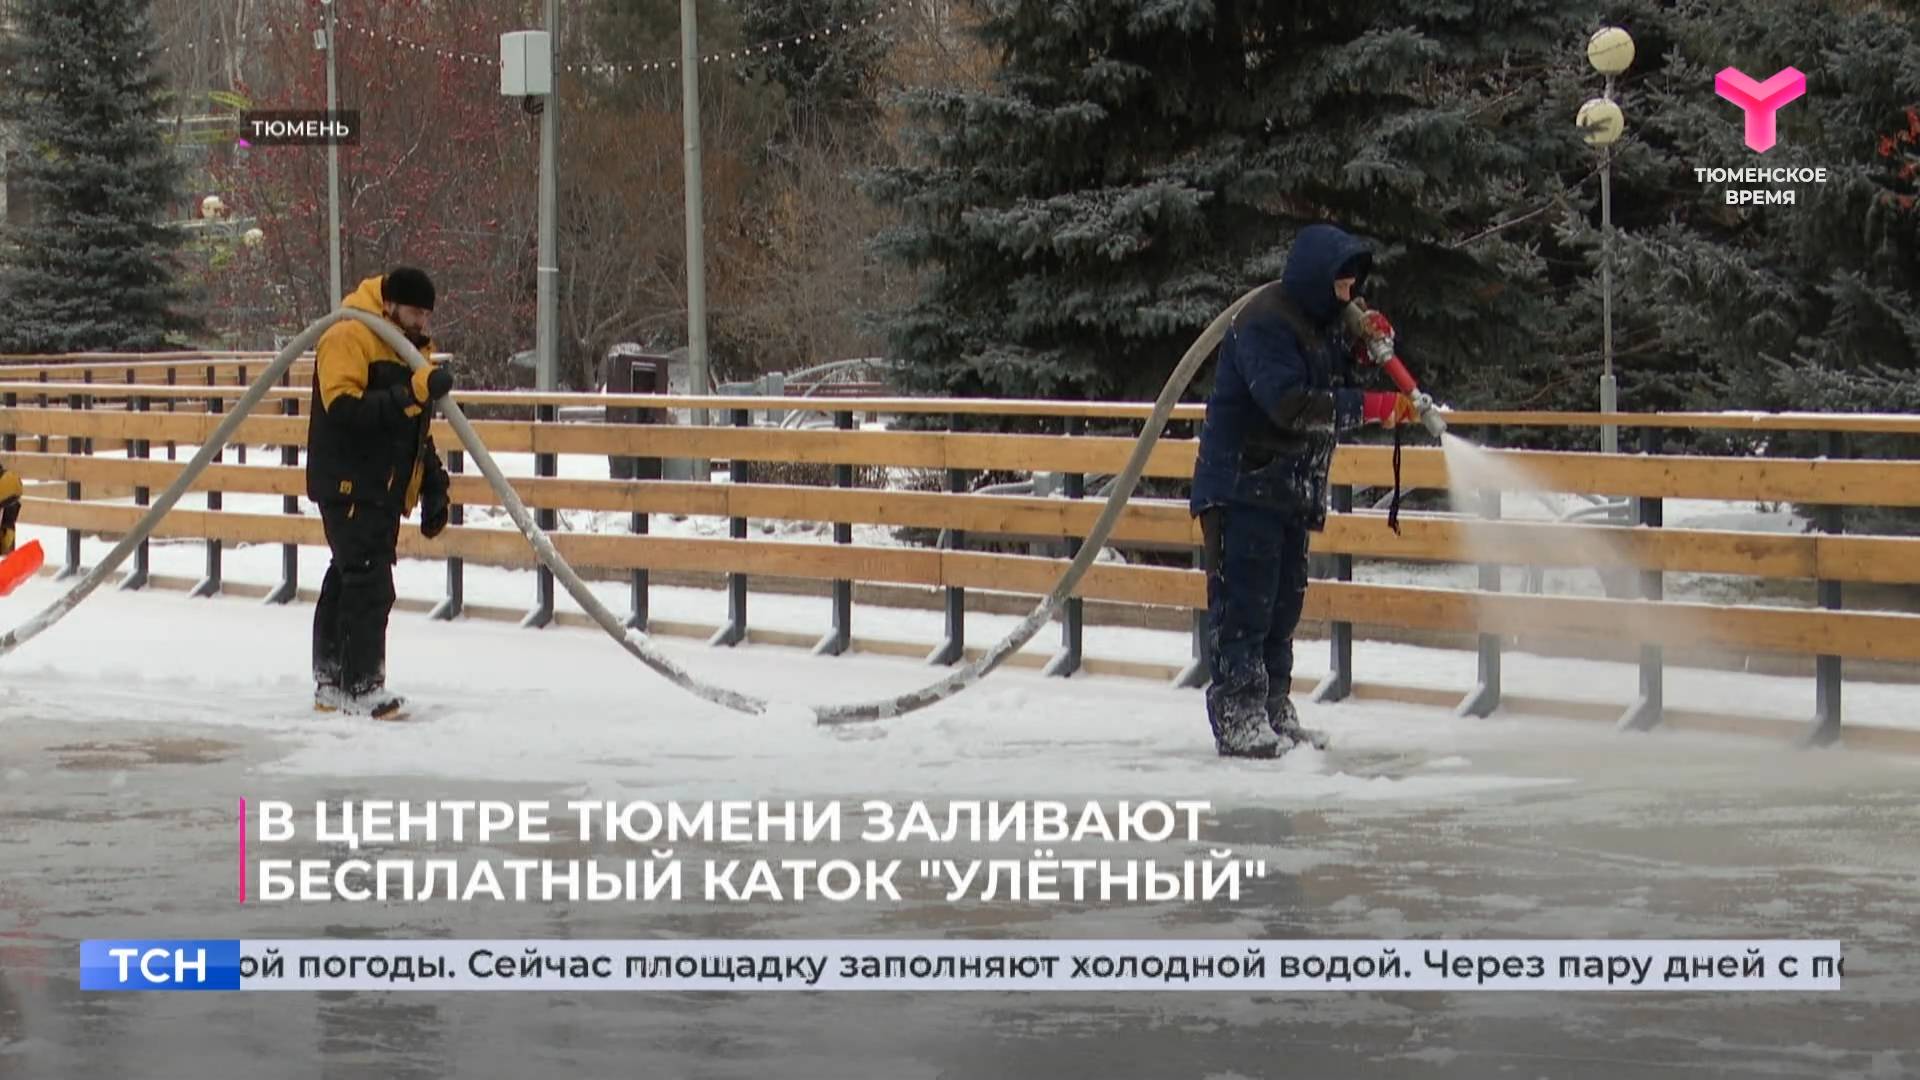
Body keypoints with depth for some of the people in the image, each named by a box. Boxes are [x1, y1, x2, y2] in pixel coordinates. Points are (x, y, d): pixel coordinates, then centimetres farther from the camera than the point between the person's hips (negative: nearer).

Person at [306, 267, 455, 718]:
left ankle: (331, 687, 18)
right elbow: (343, 410, -26)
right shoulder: (347, 338, -13)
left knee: (347, 581, 13)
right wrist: (412, 393, -32)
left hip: (384, 490, 9)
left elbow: (419, 431, 25)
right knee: (369, 585, -13)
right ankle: (360, 688, -10)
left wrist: (433, 490, 21)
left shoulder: (416, 347, 17)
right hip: (349, 486, -9)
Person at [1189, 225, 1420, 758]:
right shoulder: (1265, 323, -17)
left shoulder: (1322, 323, 15)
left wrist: (1367, 349, 1)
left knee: (1283, 604, 13)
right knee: (1242, 604, -10)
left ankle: (1274, 713, 20)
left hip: (1290, 490, 10)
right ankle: (1237, 721, -10)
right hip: (1242, 488, -10)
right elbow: (1291, 404, -28)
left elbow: (1339, 390, 20)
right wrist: (1371, 406, -30)